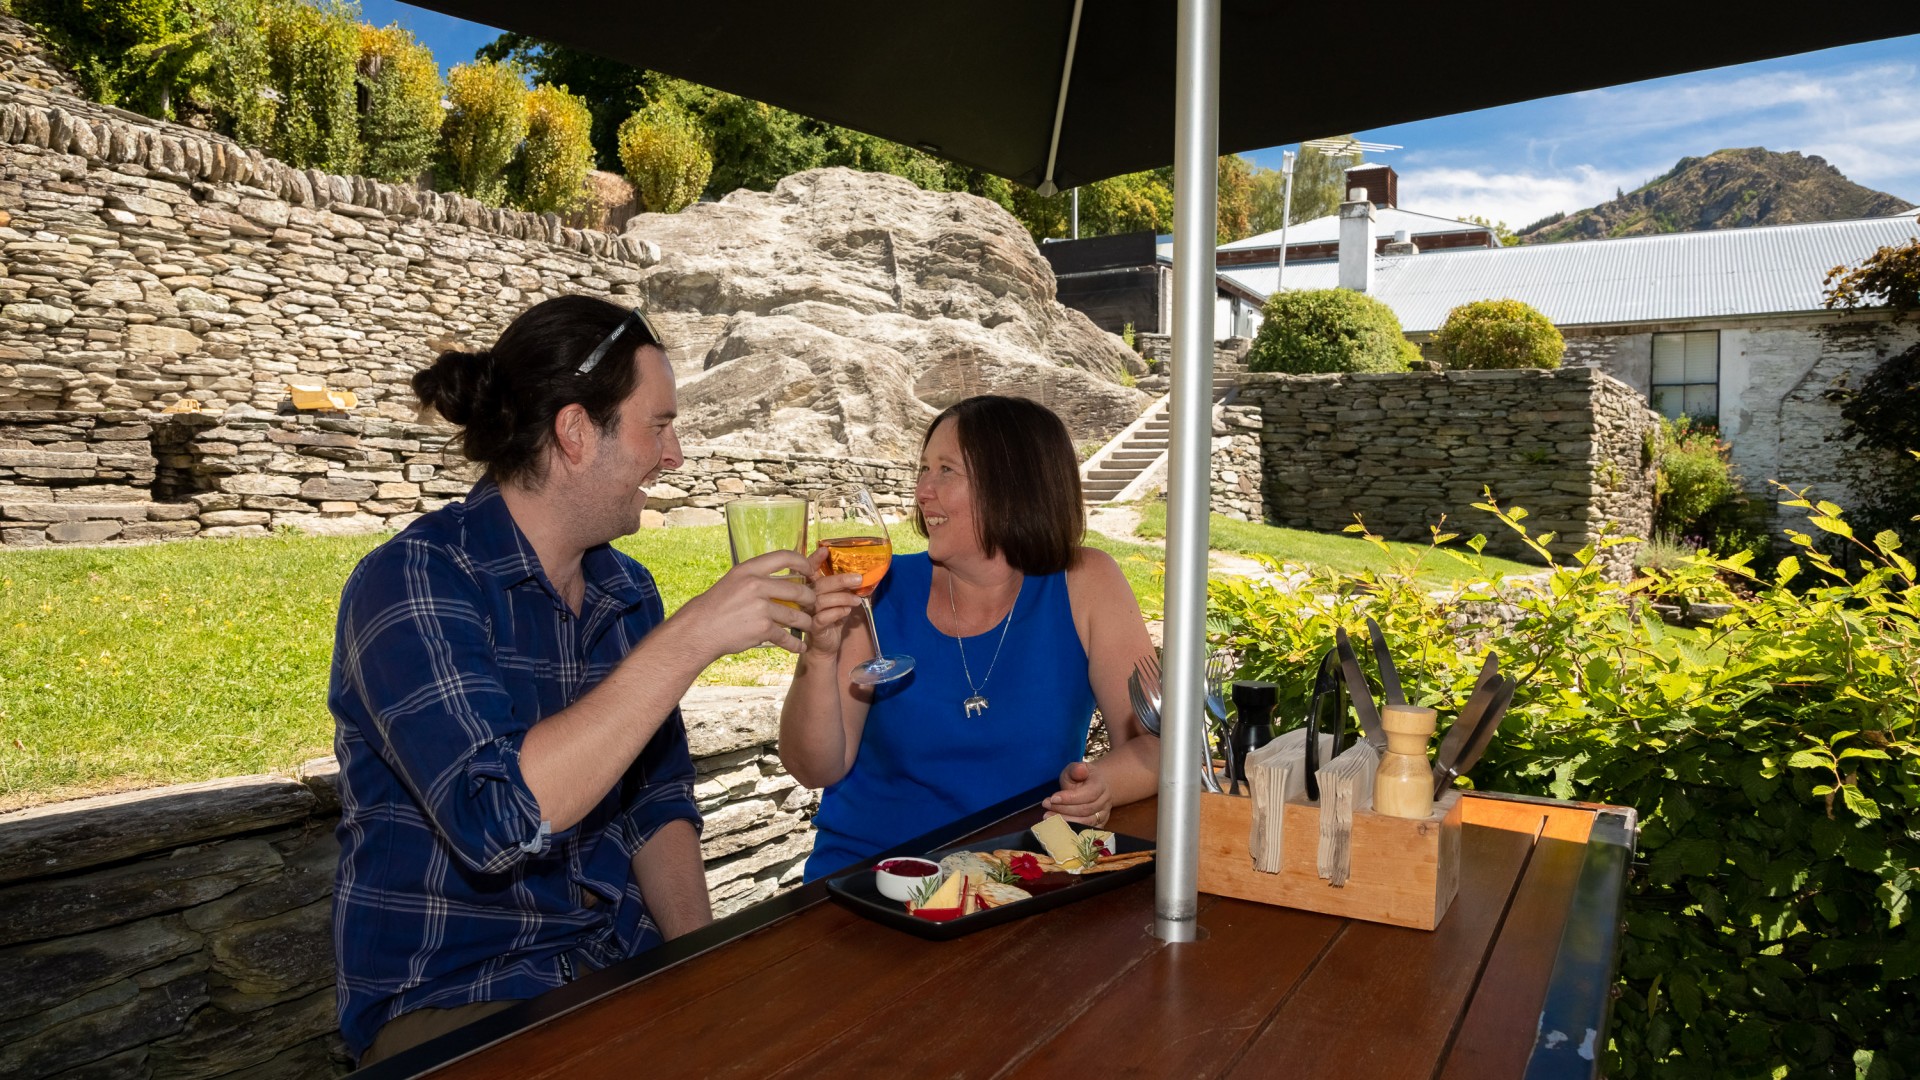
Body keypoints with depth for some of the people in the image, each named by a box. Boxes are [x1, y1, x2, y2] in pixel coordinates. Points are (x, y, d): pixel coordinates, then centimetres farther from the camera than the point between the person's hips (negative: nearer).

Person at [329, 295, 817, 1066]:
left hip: (622, 960, 6)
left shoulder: (627, 590, 5)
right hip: (446, 999, -6)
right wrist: (690, 639, -27)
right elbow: (496, 816, -29)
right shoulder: (414, 582, -15)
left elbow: (658, 804, 8)